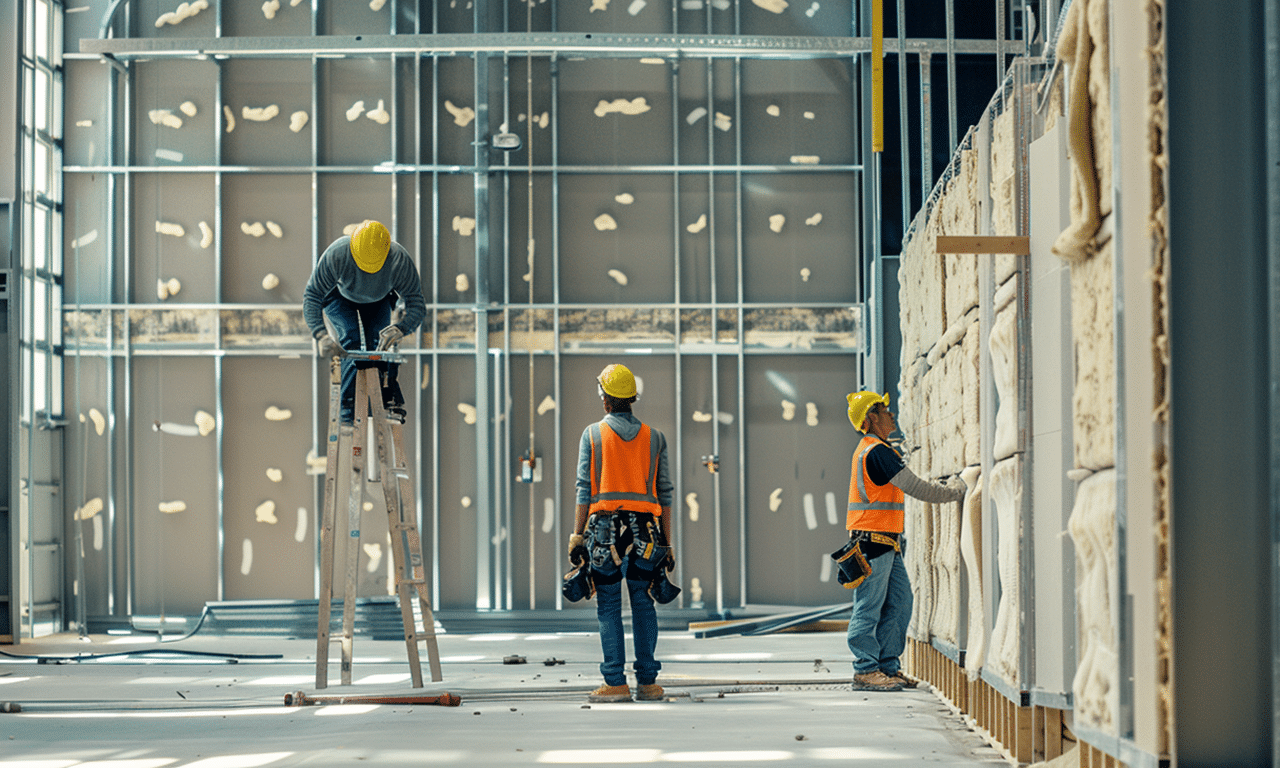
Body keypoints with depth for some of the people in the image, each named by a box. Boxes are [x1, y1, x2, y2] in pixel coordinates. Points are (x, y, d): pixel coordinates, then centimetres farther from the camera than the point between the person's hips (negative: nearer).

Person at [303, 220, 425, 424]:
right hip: (341, 298, -1)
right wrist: (320, 335, -52)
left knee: (379, 342, -21)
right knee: (350, 339, -24)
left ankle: (390, 401, -10)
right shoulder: (336, 254, -42)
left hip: (379, 301, 1)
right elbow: (311, 296, -36)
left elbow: (417, 306, -34)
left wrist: (401, 329, -57)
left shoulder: (400, 260, -39)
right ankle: (348, 404, -20)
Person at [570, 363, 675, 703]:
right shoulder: (654, 438, 9)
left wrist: (576, 537, 0)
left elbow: (584, 490, -2)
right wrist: (667, 543, 12)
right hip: (645, 531, 2)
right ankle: (648, 682, 6)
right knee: (643, 606, 7)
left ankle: (615, 683, -3)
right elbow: (664, 493, 8)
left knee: (609, 608, 0)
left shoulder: (592, 434, 2)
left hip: (605, 529, -2)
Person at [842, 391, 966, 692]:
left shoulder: (870, 449, 19)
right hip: (873, 541, -10)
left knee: (899, 604, 9)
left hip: (886, 543, 10)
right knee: (869, 607, -6)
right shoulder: (877, 451, -14)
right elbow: (916, 488, -15)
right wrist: (959, 493, -7)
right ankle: (865, 671, -4)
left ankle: (888, 667, 12)